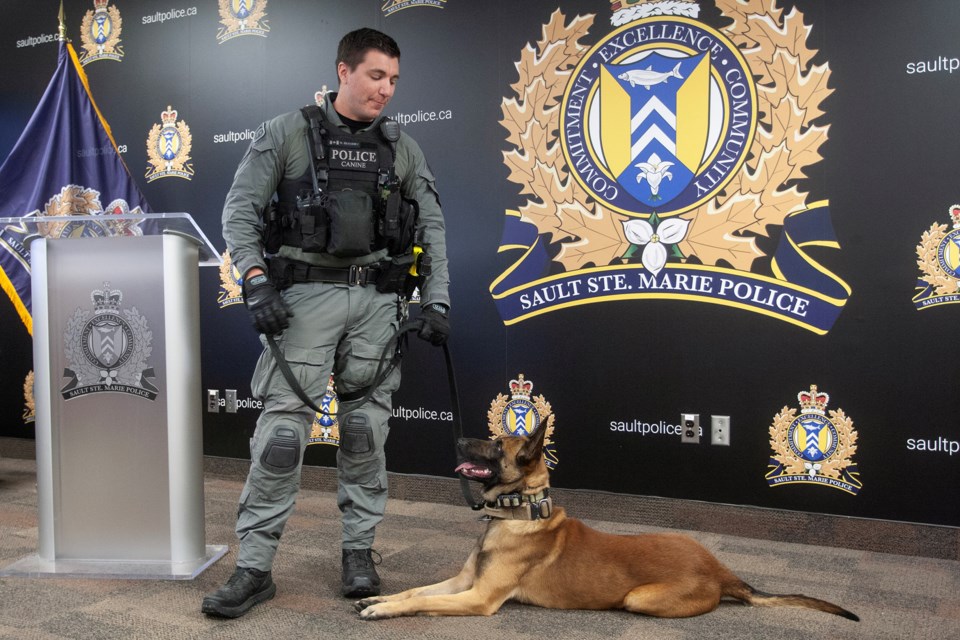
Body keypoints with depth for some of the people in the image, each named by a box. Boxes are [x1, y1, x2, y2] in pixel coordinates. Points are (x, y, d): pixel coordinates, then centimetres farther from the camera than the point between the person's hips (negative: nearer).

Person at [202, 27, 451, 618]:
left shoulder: (403, 148, 11)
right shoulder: (286, 134, 3)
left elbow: (432, 227, 10)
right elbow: (240, 211, 0)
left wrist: (437, 302, 1)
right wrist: (257, 281, -12)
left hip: (378, 299, 3)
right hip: (306, 294, -2)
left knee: (366, 428, 6)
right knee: (283, 427, -6)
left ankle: (360, 552, 19)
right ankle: (255, 566, 3)